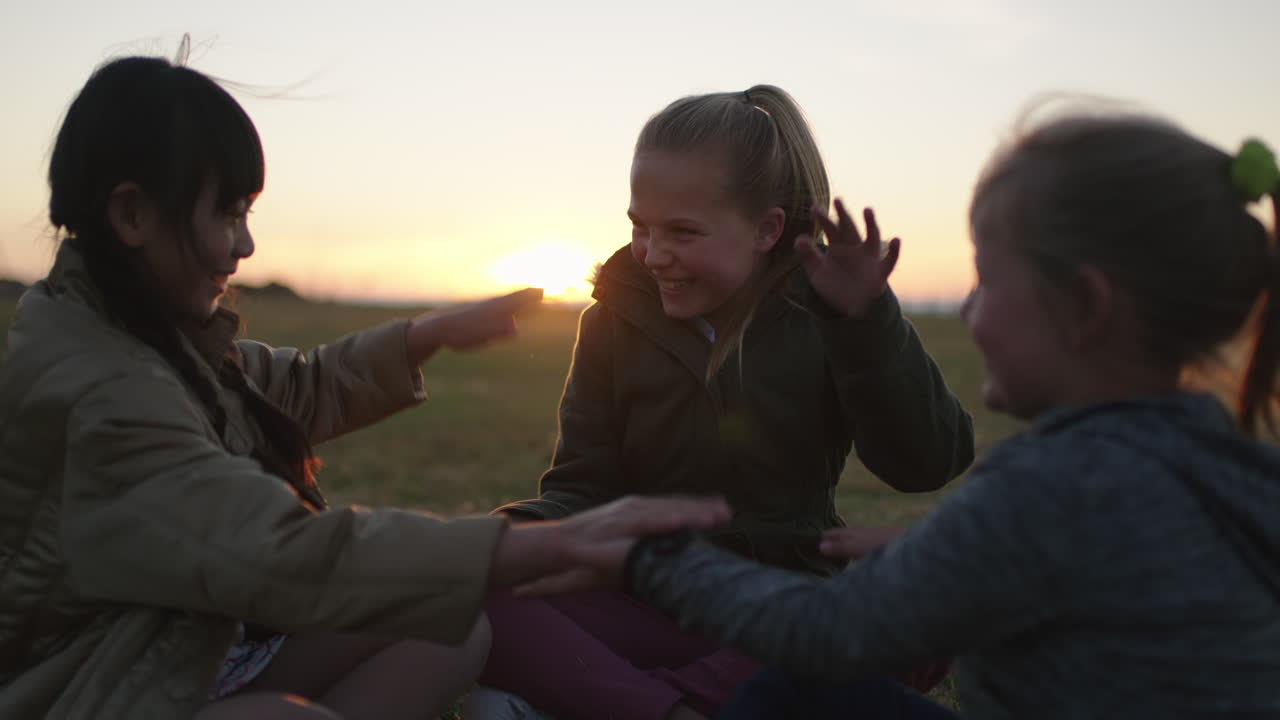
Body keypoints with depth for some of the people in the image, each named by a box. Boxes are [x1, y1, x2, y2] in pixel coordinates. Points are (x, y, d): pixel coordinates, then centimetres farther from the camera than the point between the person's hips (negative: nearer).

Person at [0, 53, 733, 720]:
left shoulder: (149, 327, 3)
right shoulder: (92, 388, -28)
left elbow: (301, 389, 18)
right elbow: (291, 551, -38)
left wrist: (437, 330, 6)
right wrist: (560, 542, -40)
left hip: (191, 646, 10)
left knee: (459, 629, 1)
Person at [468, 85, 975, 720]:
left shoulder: (820, 309, -2)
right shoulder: (616, 318, 3)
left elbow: (926, 464, -10)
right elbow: (584, 486, 1)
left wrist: (866, 321, -21)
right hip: (646, 606, 1)